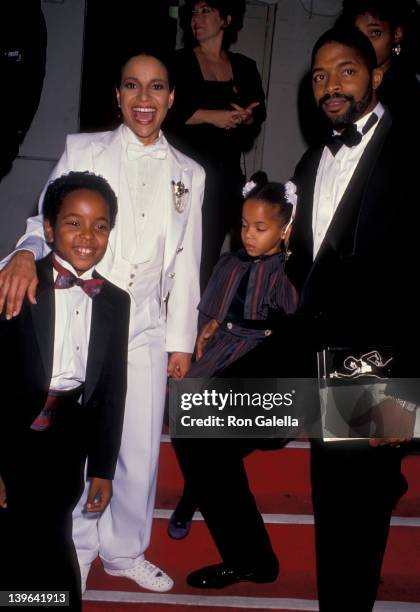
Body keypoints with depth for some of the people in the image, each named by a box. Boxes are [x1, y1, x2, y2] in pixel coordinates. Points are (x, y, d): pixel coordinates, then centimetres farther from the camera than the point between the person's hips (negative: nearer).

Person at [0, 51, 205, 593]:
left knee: (140, 451, 7)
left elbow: (185, 264, 11)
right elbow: (49, 219, 0)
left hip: (145, 329, 2)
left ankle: (124, 551, 29)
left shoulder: (188, 175, 12)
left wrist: (182, 339, 8)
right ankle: (73, 555, 25)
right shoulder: (82, 150, 6)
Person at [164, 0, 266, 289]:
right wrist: (211, 116, -13)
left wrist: (245, 117, -10)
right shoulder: (179, 62, 5)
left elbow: (259, 113, 13)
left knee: (210, 252, 2)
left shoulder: (245, 67, 14)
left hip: (226, 174, 3)